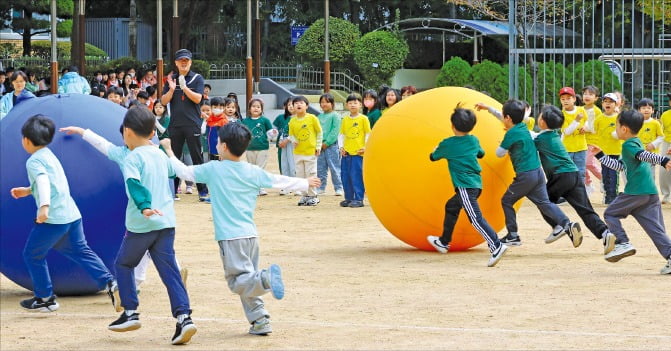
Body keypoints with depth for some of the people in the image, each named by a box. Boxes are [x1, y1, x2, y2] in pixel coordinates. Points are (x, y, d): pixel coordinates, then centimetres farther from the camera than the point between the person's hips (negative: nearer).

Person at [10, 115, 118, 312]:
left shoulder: (34, 161, -8)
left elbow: (43, 181, -27)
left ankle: (45, 298, 11)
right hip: (72, 214, 9)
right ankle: (109, 283, -3)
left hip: (53, 218, -9)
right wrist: (27, 191, 45)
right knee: (80, 251, 13)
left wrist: (44, 206, -40)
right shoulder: (49, 156, 20)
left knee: (33, 255, 7)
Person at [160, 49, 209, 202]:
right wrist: (172, 89, -12)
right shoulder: (171, 79, 11)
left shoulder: (197, 78, 3)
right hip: (175, 124, 3)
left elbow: (197, 98, -9)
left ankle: (203, 191, -3)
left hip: (192, 124, -3)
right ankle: (172, 190, 13)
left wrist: (184, 87, -19)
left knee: (197, 158, -3)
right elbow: (164, 101, 5)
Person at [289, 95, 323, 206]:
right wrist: (293, 140, -10)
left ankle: (313, 196, 10)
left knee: (311, 174, -1)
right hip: (298, 152, 4)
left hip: (311, 151, -4)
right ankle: (305, 195, 19)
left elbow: (319, 132, 1)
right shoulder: (292, 121, 1)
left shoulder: (312, 118, -7)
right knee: (300, 175, 8)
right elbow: (291, 134, 12)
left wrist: (318, 146, -1)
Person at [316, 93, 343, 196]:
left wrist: (327, 142, -14)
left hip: (331, 145, -6)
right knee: (320, 168, 9)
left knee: (334, 168, -5)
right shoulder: (319, 117, 15)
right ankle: (321, 188, 16)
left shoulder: (335, 116, -4)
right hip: (320, 145, 6)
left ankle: (338, 188, -1)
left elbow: (335, 131, -11)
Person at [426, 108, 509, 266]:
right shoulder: (474, 141, 12)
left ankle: (496, 246, -33)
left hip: (465, 186, -8)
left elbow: (433, 157, 16)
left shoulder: (447, 144, -2)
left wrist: (435, 149, 37)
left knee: (475, 217, -17)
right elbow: (481, 154, 33)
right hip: (476, 184, 8)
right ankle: (444, 242, 39)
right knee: (451, 206, 27)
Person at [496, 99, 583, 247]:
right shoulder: (523, 127, 13)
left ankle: (512, 236, 11)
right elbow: (507, 118, 32)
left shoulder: (511, 133, -12)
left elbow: (500, 153, -5)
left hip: (525, 175, -8)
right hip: (538, 172, 8)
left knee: (507, 201, 9)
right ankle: (567, 224, -17)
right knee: (544, 202, 4)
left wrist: (502, 144, 16)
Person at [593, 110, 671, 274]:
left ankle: (623, 244, -1)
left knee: (611, 213, 10)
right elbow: (621, 166, 34)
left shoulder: (629, 145, -5)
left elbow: (644, 155, -24)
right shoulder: (637, 143, 24)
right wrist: (600, 156, 40)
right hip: (651, 193, 8)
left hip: (635, 192, -8)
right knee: (656, 228, 4)